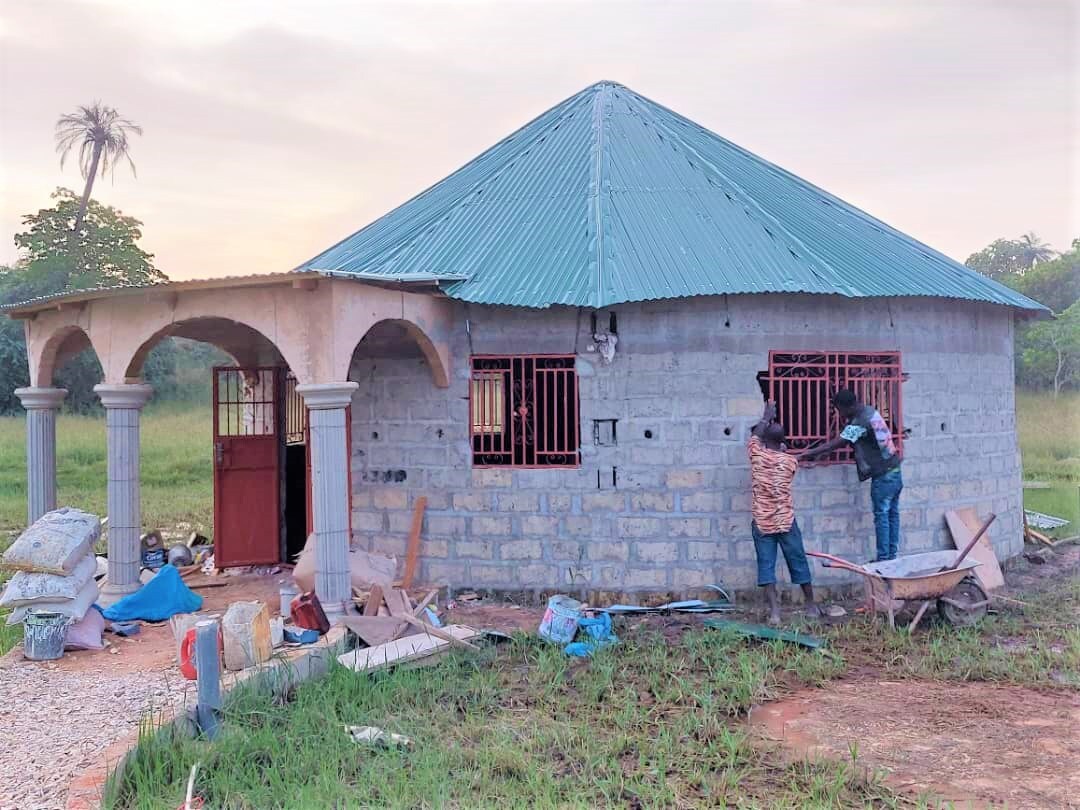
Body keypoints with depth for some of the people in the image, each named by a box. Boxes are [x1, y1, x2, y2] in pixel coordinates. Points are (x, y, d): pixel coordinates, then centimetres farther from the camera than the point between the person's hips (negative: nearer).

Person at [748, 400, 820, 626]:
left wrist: (767, 417, 31)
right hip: (786, 521, 1)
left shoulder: (757, 455, -5)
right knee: (798, 564, 11)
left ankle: (774, 611, -10)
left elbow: (755, 436, 16)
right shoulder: (791, 461, -2)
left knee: (766, 566, -1)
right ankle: (811, 607, 22)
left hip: (761, 522, -1)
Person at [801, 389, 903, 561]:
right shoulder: (870, 411, 8)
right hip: (895, 471, 9)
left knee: (881, 516, -2)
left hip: (883, 476, -9)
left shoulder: (859, 423, -20)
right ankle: (892, 555, 16)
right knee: (892, 515, 11)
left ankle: (883, 558, 2)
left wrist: (807, 455, -19)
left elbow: (834, 444, -21)